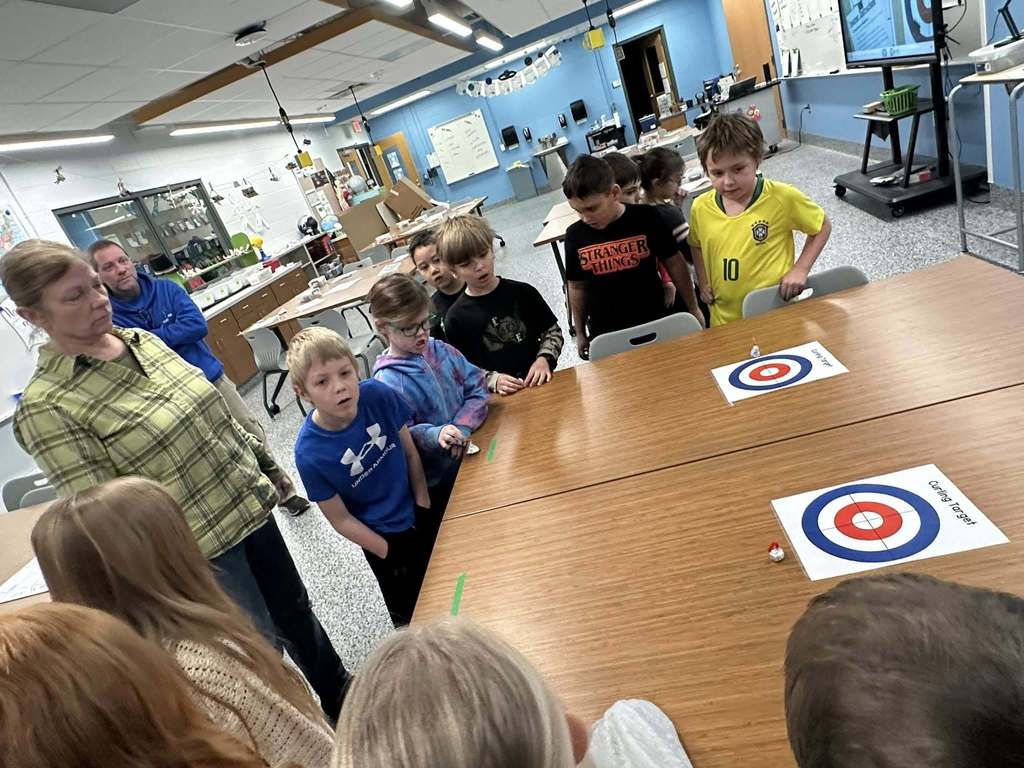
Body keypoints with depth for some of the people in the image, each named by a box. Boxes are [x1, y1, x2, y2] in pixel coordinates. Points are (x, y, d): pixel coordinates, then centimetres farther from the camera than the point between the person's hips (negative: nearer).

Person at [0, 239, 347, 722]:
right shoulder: (45, 408, -19)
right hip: (197, 553, -6)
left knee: (297, 613, 24)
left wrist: (267, 471, 15)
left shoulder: (141, 339, 2)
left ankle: (345, 702, 50)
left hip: (252, 509, 7)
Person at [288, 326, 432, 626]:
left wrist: (425, 505, -6)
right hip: (383, 537, -3)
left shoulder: (379, 395, -23)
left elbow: (410, 453, -7)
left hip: (419, 515, 3)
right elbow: (341, 519, -16)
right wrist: (392, 554, -12)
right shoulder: (309, 453, -28)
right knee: (410, 613, 19)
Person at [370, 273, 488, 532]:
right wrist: (435, 435, -38)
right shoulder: (388, 383, -21)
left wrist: (463, 427, -17)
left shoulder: (440, 350, -4)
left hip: (471, 453, 6)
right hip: (439, 481, -5)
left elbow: (477, 387, -3)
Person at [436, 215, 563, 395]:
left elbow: (552, 331, 12)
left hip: (540, 383, 2)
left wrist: (545, 358, -5)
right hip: (501, 399, -1)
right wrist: (494, 380, -13)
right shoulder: (456, 319, -2)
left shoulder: (523, 293, 4)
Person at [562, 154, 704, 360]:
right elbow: (577, 287, 4)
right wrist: (580, 333, 10)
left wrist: (693, 309, 6)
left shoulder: (646, 218, -13)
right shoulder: (575, 235, -8)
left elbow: (674, 264, -1)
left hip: (654, 324, -1)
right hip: (605, 335, 1)